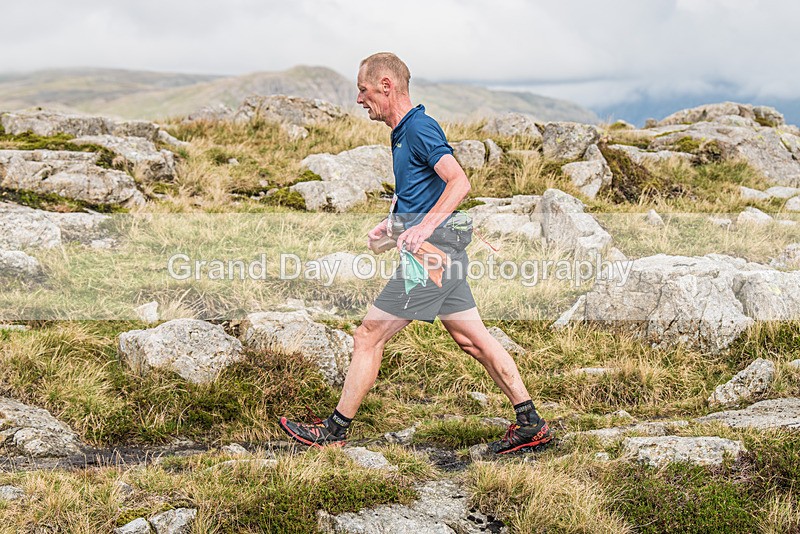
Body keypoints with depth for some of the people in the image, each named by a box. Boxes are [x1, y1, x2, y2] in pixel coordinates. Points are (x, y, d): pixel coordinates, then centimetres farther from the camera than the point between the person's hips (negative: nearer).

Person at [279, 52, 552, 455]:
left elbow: (459, 182, -24)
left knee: (368, 336, -2)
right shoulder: (403, 132, 17)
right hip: (443, 254, 10)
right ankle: (530, 423, 14)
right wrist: (391, 222, 20)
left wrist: (425, 227, -33)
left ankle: (335, 430, 8)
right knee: (471, 339, 11)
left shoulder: (419, 128, -14)